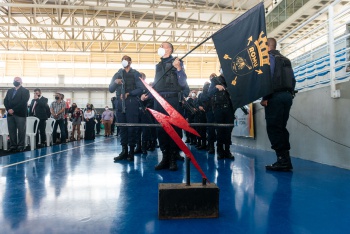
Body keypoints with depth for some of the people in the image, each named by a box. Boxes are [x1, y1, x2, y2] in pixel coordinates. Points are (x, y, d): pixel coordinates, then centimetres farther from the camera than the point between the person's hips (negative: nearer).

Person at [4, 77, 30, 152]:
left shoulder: (25, 91, 2)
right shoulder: (9, 91, 20)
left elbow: (23, 102, -10)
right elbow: (5, 101, 11)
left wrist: (14, 109, -15)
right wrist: (8, 109, -7)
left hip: (20, 114, -5)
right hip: (10, 114, 5)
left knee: (21, 131, -2)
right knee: (11, 131, 4)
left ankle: (21, 146, 3)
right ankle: (13, 146, 9)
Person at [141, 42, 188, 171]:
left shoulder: (176, 62, 2)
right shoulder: (158, 65, 20)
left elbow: (183, 84, -7)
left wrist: (179, 68, -19)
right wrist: (147, 95, 11)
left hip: (172, 100, -6)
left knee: (174, 129, -2)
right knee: (161, 129, 6)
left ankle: (173, 159, 4)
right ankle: (165, 158, 15)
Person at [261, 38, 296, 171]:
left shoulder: (268, 56, 0)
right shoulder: (285, 59, 23)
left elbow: (268, 76, -14)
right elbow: (293, 79, 18)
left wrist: (265, 97, -15)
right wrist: (289, 94, 20)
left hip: (275, 96, -8)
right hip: (287, 96, 8)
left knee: (273, 129, -7)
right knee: (281, 128, 10)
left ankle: (283, 160, -10)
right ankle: (285, 161, 8)